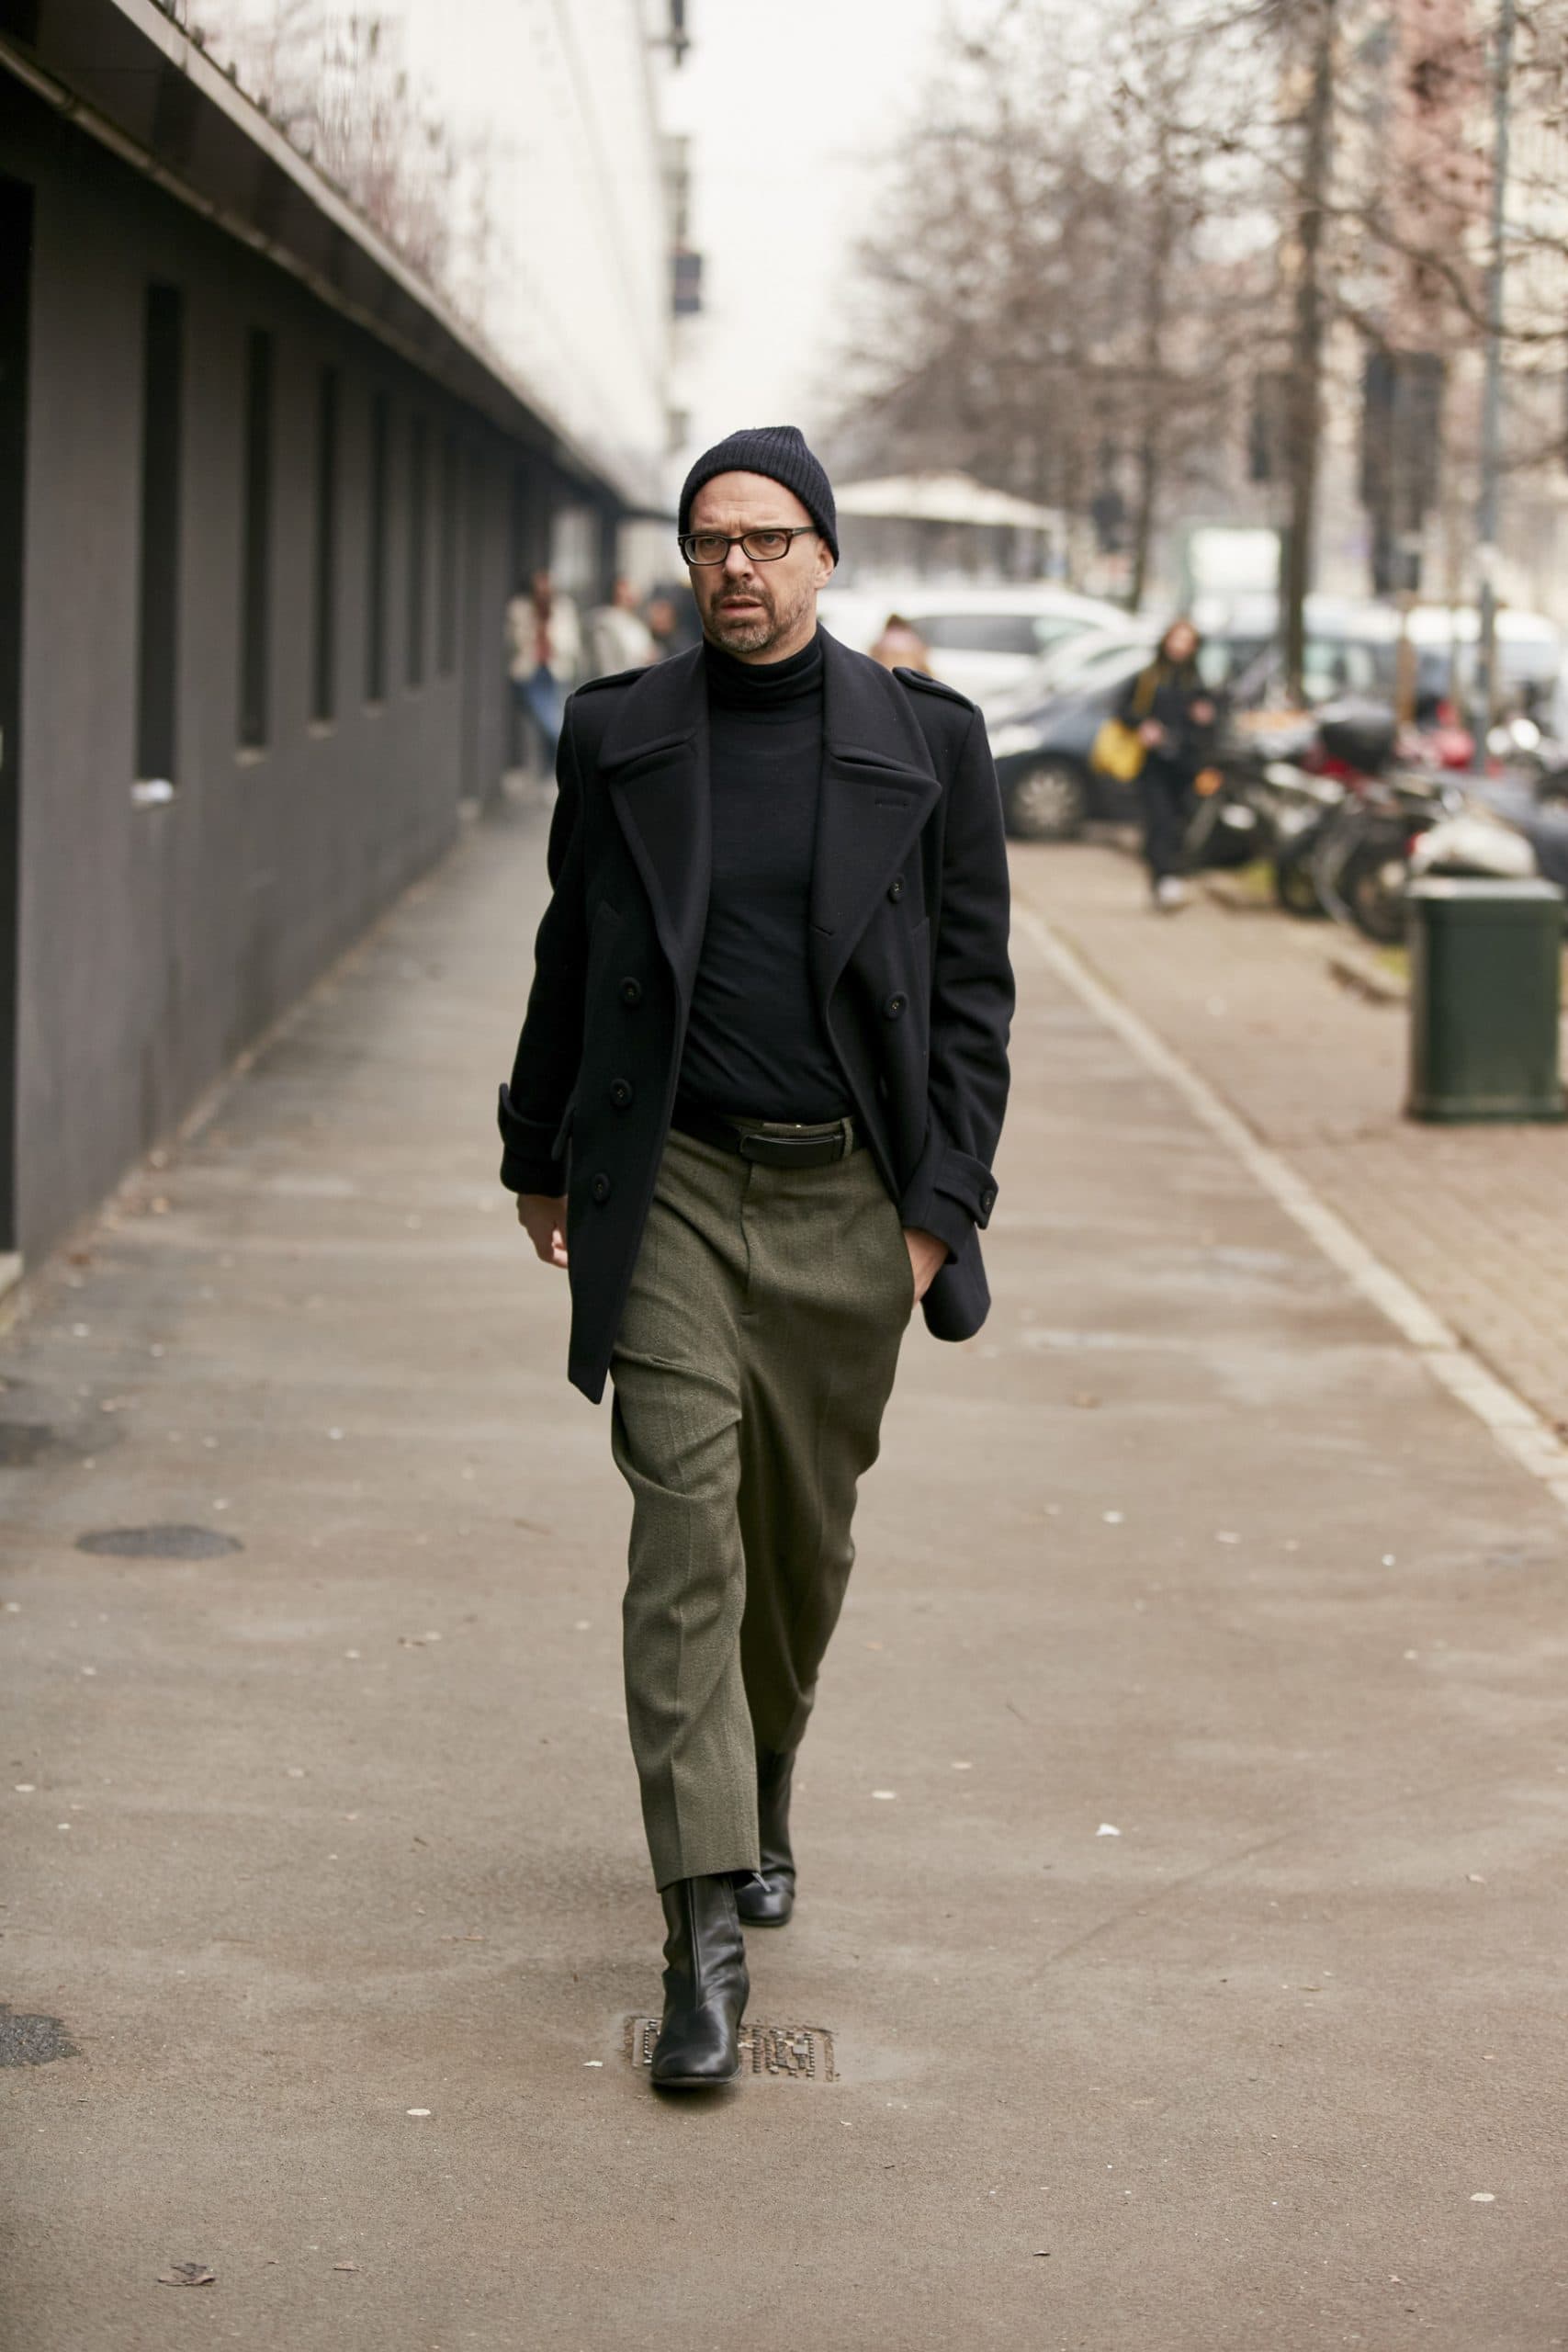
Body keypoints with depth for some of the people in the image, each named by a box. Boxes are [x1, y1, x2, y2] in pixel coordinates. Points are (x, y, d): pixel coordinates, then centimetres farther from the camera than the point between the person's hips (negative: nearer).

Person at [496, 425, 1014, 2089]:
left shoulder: (924, 742, 0)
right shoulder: (619, 736, 3)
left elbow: (971, 987, 1)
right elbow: (572, 960, 12)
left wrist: (941, 1202, -5)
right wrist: (537, 1156, 16)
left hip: (848, 1201, 1)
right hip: (672, 1188, -1)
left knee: (804, 1536, 13)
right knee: (685, 1541, -9)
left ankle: (760, 1787, 42)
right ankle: (704, 1938, -10)